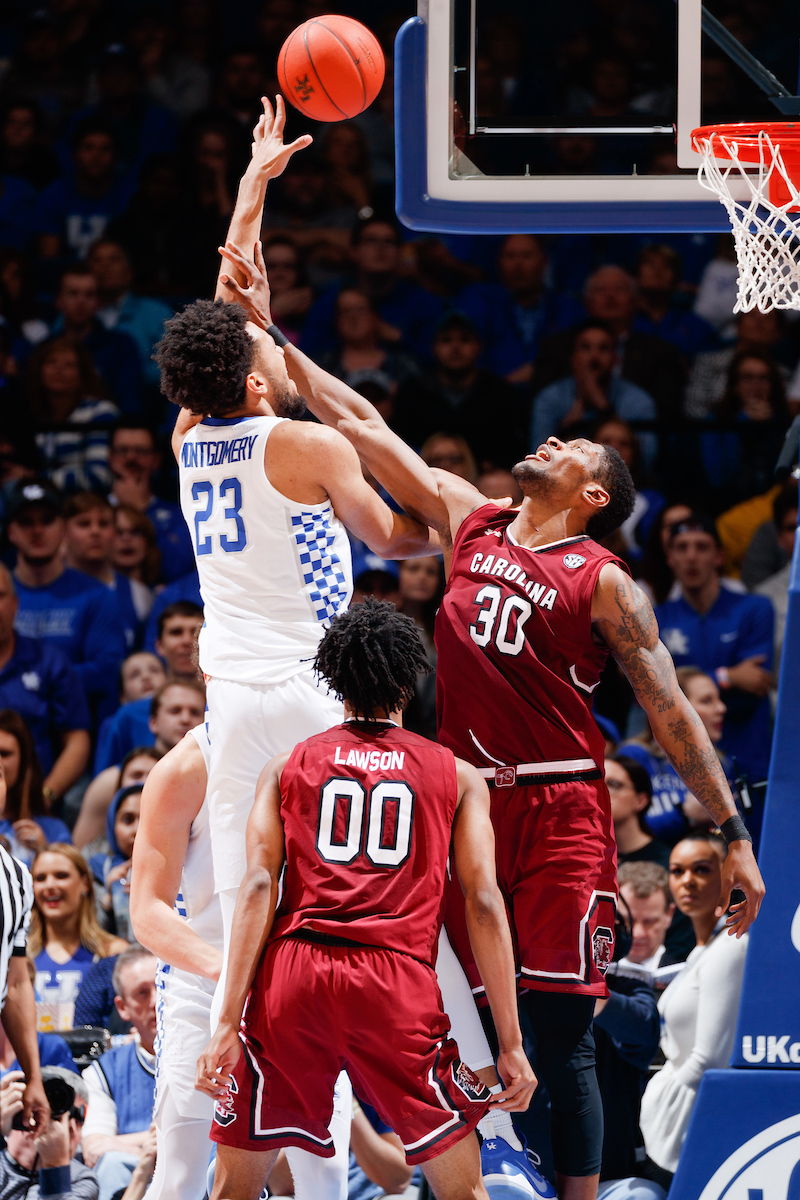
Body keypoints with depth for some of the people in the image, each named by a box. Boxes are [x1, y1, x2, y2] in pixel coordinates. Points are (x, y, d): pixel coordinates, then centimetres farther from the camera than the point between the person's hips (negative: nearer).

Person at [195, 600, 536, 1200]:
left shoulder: (286, 768, 16)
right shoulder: (458, 777, 15)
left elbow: (258, 887, 4)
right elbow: (483, 903, 6)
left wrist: (229, 1025, -1)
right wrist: (511, 1047, 5)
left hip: (294, 972, 1)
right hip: (399, 981, -1)